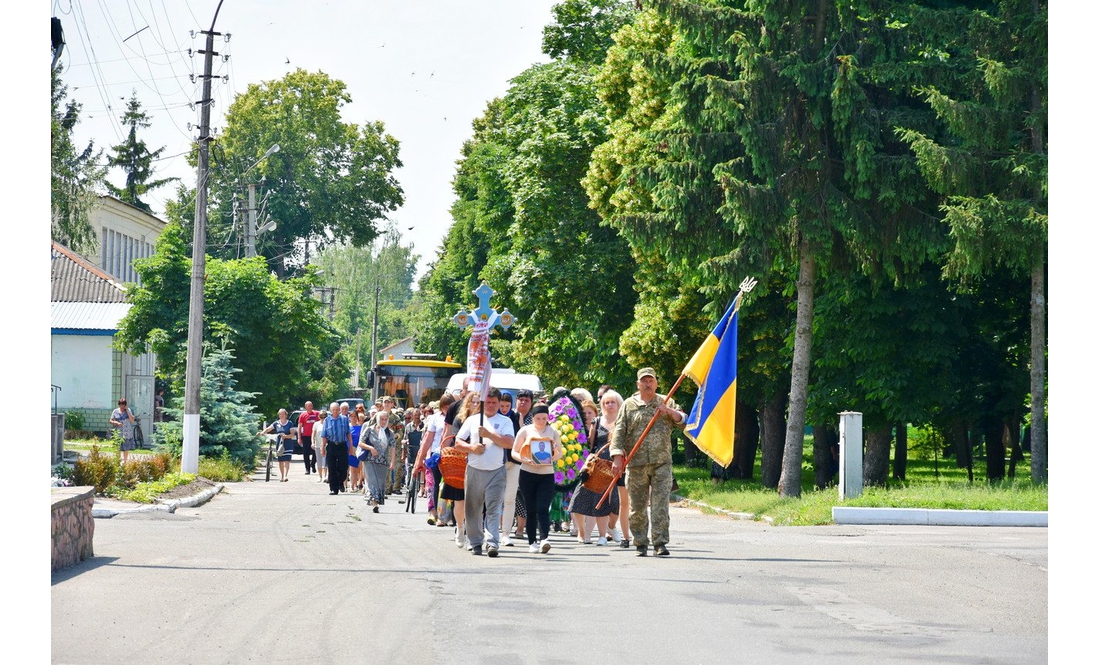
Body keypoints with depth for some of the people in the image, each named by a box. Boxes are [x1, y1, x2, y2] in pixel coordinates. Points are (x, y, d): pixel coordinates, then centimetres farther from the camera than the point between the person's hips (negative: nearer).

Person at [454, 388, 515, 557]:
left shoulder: (505, 421, 6)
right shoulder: (472, 420, 12)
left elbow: (509, 443, -9)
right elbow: (458, 443, 9)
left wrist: (489, 434, -15)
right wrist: (472, 448, -9)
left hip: (496, 472, -3)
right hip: (474, 471, 3)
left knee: (494, 509, -11)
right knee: (473, 509, 7)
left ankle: (493, 543, -17)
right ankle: (476, 542, 18)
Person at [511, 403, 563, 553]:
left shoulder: (553, 432, 7)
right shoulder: (525, 431, 2)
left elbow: (560, 452, 13)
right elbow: (514, 452, 3)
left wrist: (553, 458, -10)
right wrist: (524, 460, -17)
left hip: (547, 474, 0)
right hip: (528, 474, 0)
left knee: (543, 508, -11)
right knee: (531, 510, 2)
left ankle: (544, 539, -21)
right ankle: (532, 542, 9)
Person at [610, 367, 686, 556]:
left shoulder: (666, 403, 13)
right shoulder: (629, 405, 10)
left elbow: (683, 421, 8)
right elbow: (619, 432, 4)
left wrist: (670, 412, -10)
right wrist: (617, 456, -7)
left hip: (662, 462, 0)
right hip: (636, 464, 0)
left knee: (660, 504, -9)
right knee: (637, 506, 3)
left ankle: (660, 543, -8)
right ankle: (640, 543, 13)